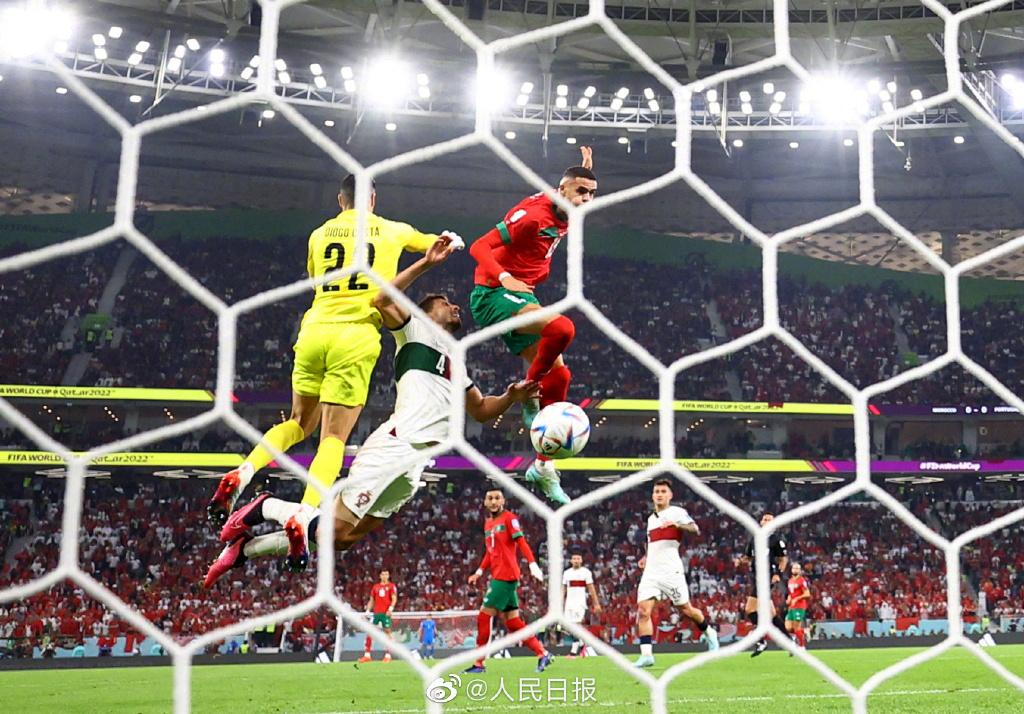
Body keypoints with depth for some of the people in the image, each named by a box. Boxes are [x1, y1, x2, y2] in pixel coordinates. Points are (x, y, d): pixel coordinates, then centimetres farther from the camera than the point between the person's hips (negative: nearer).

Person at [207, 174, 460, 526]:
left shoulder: (319, 235, 15)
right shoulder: (392, 231, 12)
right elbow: (436, 243, 33)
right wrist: (452, 241, 55)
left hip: (315, 331, 3)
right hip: (356, 338, -3)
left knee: (300, 423, 22)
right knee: (333, 437, -3)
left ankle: (242, 474, 2)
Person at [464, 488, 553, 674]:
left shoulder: (509, 518, -5)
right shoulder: (487, 523, 18)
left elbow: (521, 542, -15)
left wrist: (533, 564, -25)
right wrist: (479, 572, 17)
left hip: (506, 576, -8)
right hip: (498, 576, 8)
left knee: (483, 616, -5)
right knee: (512, 622, 6)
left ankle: (479, 664, 2)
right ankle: (542, 654, 9)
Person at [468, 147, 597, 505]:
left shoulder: (563, 216, 8)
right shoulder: (533, 214, -18)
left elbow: (582, 194, 36)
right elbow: (480, 247, -22)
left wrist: (586, 169, 21)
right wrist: (505, 278, -37)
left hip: (520, 298, 9)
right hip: (493, 296, -9)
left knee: (559, 375, 4)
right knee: (561, 327, -34)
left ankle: (544, 466, 11)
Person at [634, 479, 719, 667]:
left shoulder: (677, 512, 0)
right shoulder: (651, 519, 21)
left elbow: (695, 530, -16)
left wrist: (676, 524, -33)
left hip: (671, 571, -5)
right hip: (651, 572, 5)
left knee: (686, 610, 4)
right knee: (643, 611, -11)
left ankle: (710, 632, 32)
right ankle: (646, 655, -12)